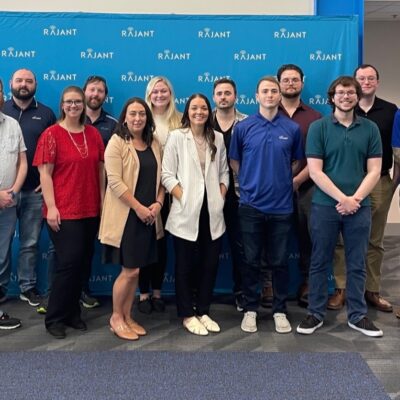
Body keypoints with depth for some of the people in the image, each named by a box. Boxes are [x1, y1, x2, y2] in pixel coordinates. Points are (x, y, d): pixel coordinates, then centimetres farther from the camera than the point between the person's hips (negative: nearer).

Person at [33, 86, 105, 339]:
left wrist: (102, 202, 9)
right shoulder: (52, 134, -4)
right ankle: (55, 318, 10)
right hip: (64, 211, -5)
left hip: (90, 210, 5)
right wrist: (51, 207, -15)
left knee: (84, 263, 10)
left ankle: (72, 312, 25)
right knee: (69, 262, -6)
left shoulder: (93, 134, 9)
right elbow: (45, 174, -8)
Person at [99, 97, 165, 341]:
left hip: (149, 216, 6)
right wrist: (138, 207, -16)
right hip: (126, 216, -6)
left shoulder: (154, 144, 11)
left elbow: (161, 176, 12)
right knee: (130, 270, -3)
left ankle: (127, 316, 22)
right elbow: (115, 181, -15)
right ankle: (116, 317, 15)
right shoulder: (117, 143, -7)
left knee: (136, 270, 10)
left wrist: (158, 203, -4)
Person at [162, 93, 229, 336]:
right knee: (185, 265, 6)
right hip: (186, 212, -4)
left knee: (210, 264, 9)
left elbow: (224, 173, 13)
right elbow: (168, 175, -5)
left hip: (212, 213, 4)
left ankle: (203, 312, 24)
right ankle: (188, 315, 19)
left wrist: (221, 198, 1)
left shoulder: (217, 138, 10)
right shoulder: (176, 137, -2)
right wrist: (184, 198, -12)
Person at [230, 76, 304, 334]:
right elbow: (234, 162, 9)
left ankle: (280, 310, 22)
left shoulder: (293, 128, 2)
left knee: (280, 262, 8)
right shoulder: (243, 127, 0)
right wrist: (249, 183, 8)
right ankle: (250, 309, 21)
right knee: (251, 261, 8)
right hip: (251, 205, 0)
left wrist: (285, 182, 9)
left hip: (282, 206, 1)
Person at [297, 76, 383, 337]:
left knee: (357, 265, 10)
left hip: (359, 207, 2)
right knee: (320, 263, 7)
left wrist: (355, 199, -11)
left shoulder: (370, 129, 5)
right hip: (325, 206, -2)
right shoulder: (318, 127, -2)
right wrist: (342, 198, -13)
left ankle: (358, 315, 23)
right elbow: (315, 171, -8)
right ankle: (316, 313, 20)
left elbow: (374, 171, 2)